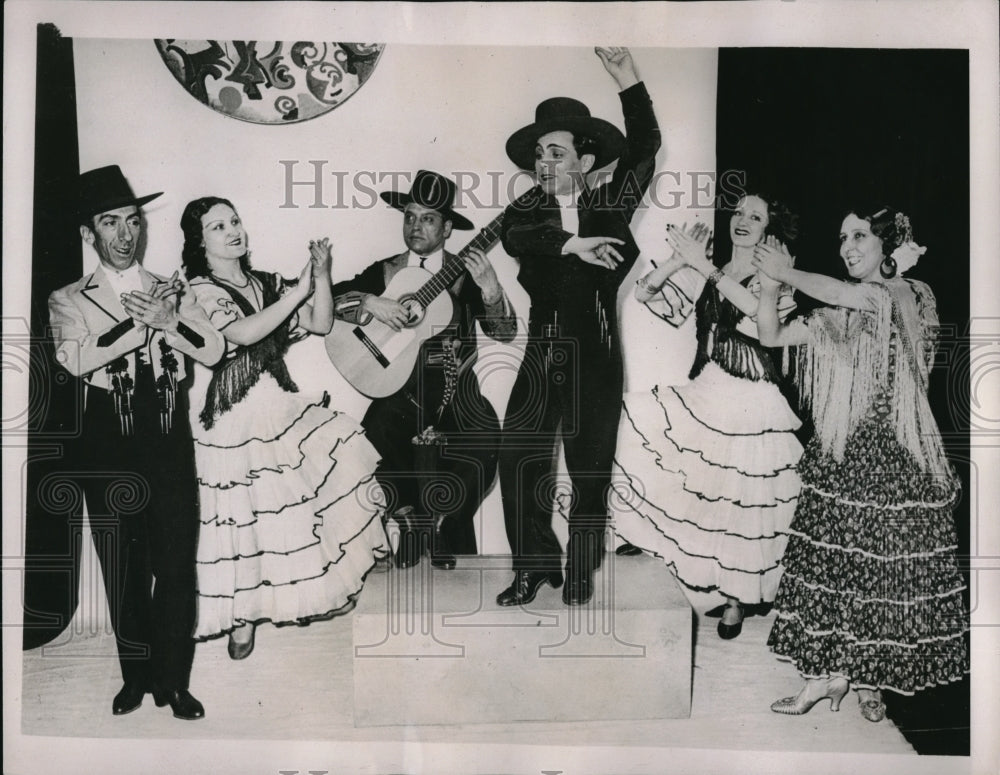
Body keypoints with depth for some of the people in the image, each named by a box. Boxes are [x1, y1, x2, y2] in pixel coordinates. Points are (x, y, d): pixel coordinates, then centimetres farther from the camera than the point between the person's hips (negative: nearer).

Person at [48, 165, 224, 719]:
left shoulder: (171, 292, 11)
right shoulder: (70, 299, 4)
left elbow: (213, 350, -3)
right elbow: (76, 359, -16)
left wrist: (165, 321, -18)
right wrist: (146, 321, -16)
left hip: (171, 446, 1)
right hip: (110, 450, -1)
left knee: (176, 567, 2)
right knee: (122, 571, 9)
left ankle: (174, 682, 16)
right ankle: (137, 677, 25)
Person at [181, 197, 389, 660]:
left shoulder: (268, 285, 12)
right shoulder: (199, 289, -6)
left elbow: (321, 325, 6)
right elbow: (242, 332, -24)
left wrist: (321, 276, -8)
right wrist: (299, 290, -21)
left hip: (281, 404, 6)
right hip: (233, 417, -5)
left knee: (341, 456, -10)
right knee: (244, 512, -2)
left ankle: (315, 587, 8)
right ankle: (243, 614, 18)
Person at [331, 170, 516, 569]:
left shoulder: (465, 272, 8)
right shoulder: (384, 271, 12)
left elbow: (505, 332, -3)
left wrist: (490, 288, -22)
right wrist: (370, 302, -14)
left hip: (453, 388, 0)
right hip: (397, 386, 1)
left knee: (484, 439, -27)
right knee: (379, 432, -29)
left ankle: (442, 520, 3)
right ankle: (409, 518, 0)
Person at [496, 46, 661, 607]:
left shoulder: (610, 206, 8)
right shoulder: (525, 214, 9)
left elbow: (645, 154, -5)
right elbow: (515, 237, -14)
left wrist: (629, 81, -13)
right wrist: (572, 244, -27)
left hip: (597, 364, -1)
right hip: (541, 360, 1)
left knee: (591, 475, 5)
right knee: (519, 462, -8)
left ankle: (579, 583, 19)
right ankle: (536, 565, 9)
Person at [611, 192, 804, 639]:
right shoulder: (708, 277, 10)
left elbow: (757, 310, -26)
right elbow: (645, 293, 6)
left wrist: (704, 266, -24)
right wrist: (682, 257, -8)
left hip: (750, 402, -5)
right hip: (706, 395, 5)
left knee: (742, 500, 0)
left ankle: (741, 598, 21)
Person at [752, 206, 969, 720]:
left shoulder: (914, 296, -6)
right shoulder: (835, 316, 10)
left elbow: (854, 296, -25)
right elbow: (771, 336, 5)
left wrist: (786, 272, -14)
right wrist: (769, 286, -11)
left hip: (896, 451, -4)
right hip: (840, 453, 5)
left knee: (886, 565, 3)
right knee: (831, 559, 3)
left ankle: (870, 677, 17)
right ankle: (830, 671, 13)